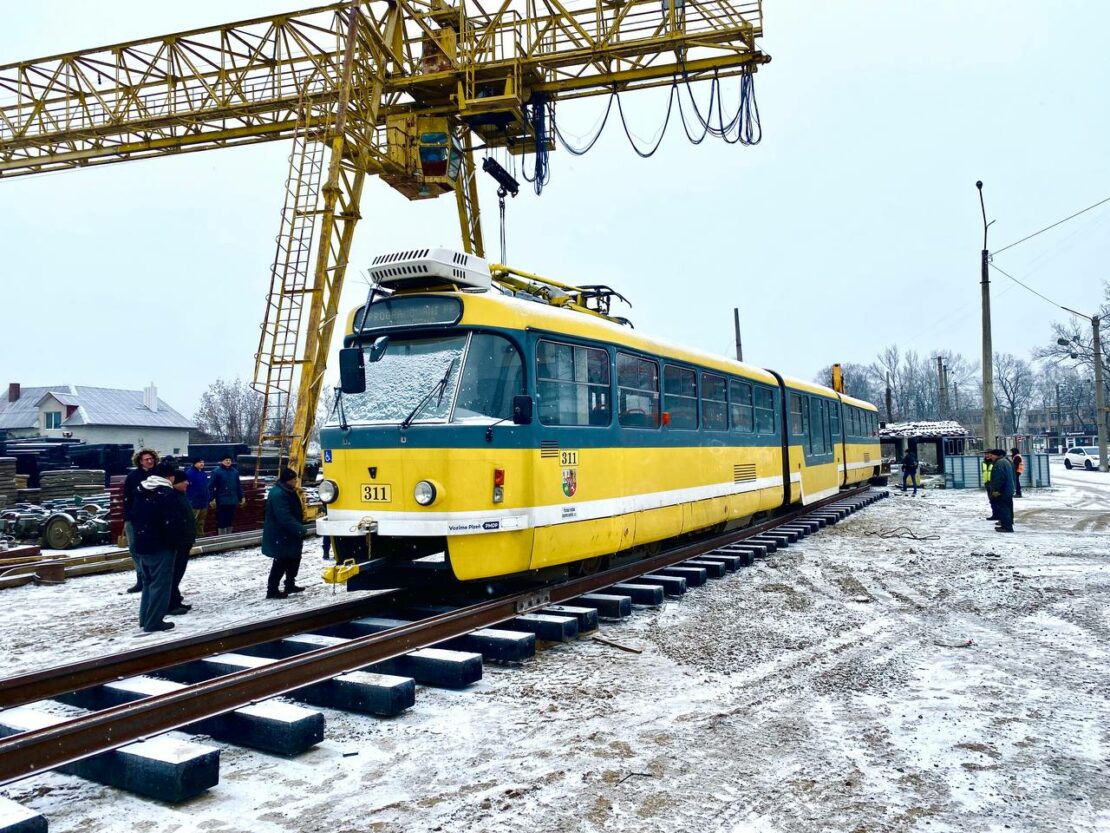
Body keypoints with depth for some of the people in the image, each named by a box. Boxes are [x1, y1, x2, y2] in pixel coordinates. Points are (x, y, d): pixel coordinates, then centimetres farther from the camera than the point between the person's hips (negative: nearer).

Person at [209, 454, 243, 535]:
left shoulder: (235, 471, 8)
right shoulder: (217, 471, -7)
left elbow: (239, 486, 14)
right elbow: (211, 486, -7)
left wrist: (241, 497, 13)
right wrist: (212, 498, -13)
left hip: (232, 501, 5)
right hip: (221, 501, -5)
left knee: (230, 519, 12)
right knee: (221, 520, -2)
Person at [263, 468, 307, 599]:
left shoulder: (288, 491, 10)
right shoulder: (278, 494, -24)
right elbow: (285, 517, -30)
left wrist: (299, 528, 17)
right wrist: (300, 529, -32)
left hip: (288, 534, 11)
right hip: (280, 536, -11)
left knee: (294, 559, 18)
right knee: (281, 563, -4)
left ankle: (290, 585, 31)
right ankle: (272, 590, 6)